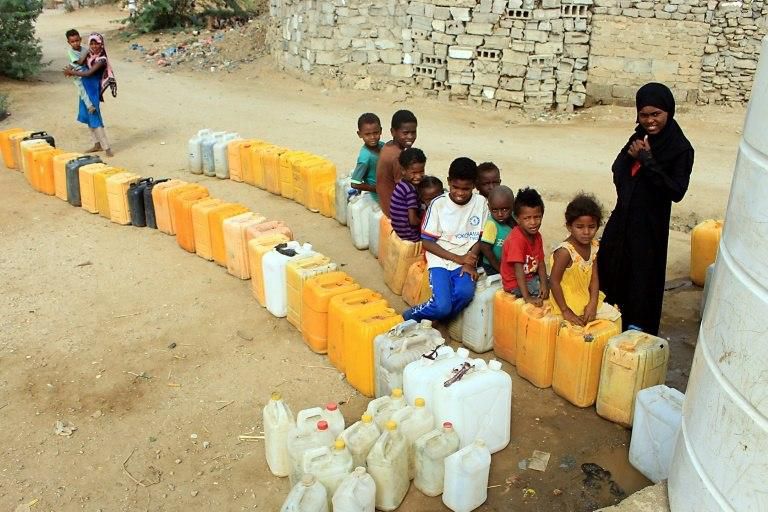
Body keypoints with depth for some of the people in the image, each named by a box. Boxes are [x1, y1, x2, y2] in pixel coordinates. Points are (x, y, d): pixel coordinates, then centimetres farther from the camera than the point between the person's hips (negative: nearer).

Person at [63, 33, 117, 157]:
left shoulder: (102, 59, -17)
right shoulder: (89, 55, 4)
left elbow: (88, 73, -19)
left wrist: (71, 72, -10)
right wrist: (72, 71, 2)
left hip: (93, 90, -8)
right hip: (85, 89, 8)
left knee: (95, 117, -9)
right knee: (88, 117, 12)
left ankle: (107, 147, -6)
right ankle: (97, 144, 22)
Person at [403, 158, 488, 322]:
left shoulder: (481, 203, 1)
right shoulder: (438, 203, -6)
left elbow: (481, 238, 6)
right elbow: (426, 242, -5)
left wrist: (470, 263, -11)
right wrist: (457, 258, -12)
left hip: (466, 261, 2)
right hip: (440, 261, -2)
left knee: (465, 292, -30)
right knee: (442, 306, -24)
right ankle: (411, 315, 7)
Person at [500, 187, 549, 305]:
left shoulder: (537, 236, 1)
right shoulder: (517, 239, -25)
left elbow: (541, 262, -2)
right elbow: (518, 270, -29)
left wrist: (544, 284, -18)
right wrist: (527, 297, -33)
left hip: (532, 277, 8)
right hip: (515, 284, -8)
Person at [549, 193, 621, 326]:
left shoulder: (593, 247, -3)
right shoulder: (565, 251, -27)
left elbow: (594, 278, -2)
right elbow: (554, 282, -24)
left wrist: (593, 304, -14)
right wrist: (566, 311, -22)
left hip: (586, 299, 8)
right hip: (568, 303, -8)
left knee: (615, 315, 11)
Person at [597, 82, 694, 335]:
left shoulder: (681, 149, -14)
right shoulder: (639, 138, 3)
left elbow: (677, 192, -20)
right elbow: (618, 171, 9)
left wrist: (648, 162, -25)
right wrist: (631, 156, -11)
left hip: (650, 224, -6)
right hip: (623, 217, 6)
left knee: (642, 274, 4)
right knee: (609, 267, 14)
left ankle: (637, 330, 21)